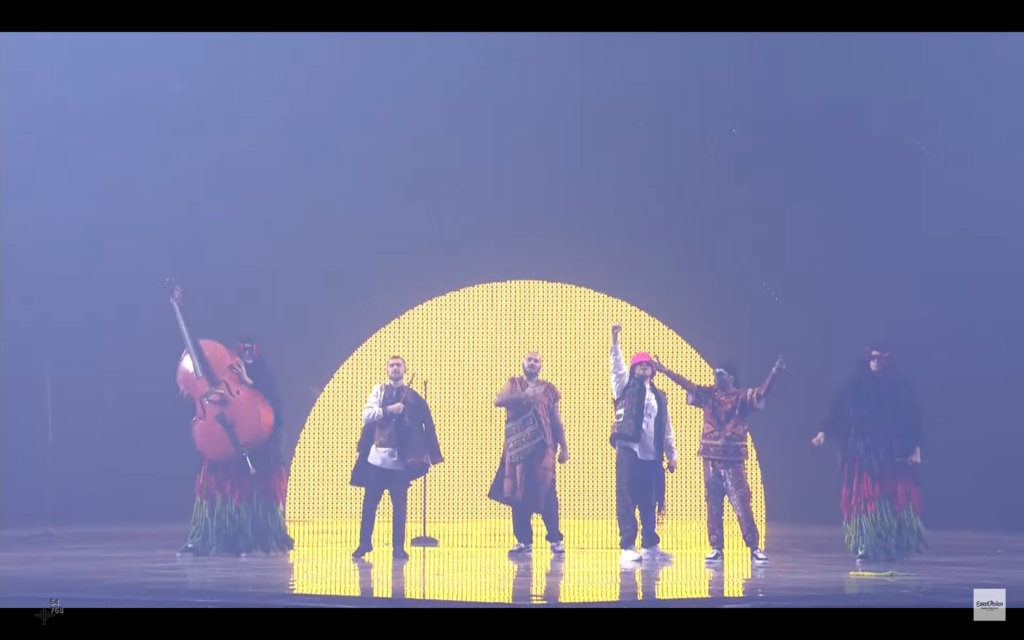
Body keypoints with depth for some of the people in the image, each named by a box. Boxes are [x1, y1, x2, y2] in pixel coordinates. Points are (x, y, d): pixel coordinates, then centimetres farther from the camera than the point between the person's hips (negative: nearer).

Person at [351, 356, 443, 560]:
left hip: (401, 460, -1)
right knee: (370, 503, 4)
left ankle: (398, 547, 7)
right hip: (377, 457, 1)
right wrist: (388, 410, -19)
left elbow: (427, 426, 4)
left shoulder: (413, 397, 5)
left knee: (400, 505, -1)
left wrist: (431, 456, -3)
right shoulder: (378, 391, 7)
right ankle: (365, 543, 14)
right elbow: (367, 415, -6)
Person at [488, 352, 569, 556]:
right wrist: (523, 396, -21)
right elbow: (498, 401, -8)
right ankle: (524, 541, 6)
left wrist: (564, 448, 7)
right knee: (518, 493, -1)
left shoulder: (549, 389, 11)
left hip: (542, 447, -1)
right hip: (517, 447, 1)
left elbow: (556, 420, 12)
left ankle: (555, 539, -2)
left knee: (546, 493, -9)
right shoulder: (513, 384, 11)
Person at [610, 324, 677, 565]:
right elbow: (617, 367, -7)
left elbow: (666, 428, 19)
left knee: (648, 502, 6)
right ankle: (627, 547, -6)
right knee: (627, 501, -6)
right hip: (629, 450, -4)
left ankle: (650, 546, 12)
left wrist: (671, 454, 14)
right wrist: (615, 341, -19)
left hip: (651, 454, 4)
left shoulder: (659, 397, 19)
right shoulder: (626, 388, 9)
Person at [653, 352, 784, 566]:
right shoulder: (708, 395, 7)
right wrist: (664, 370, 3)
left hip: (733, 459, -4)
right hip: (711, 458, 4)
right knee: (713, 506, 5)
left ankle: (755, 549, -1)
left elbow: (763, 392, -14)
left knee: (742, 505, -5)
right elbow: (686, 384, 7)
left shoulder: (742, 397, -2)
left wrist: (775, 372, -28)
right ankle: (716, 549, 10)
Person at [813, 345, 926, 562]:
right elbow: (838, 411, -1)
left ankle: (895, 547, 7)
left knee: (893, 500, -2)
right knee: (864, 497, 0)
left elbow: (911, 418, 1)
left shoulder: (899, 387, 3)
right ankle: (866, 547, 5)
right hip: (863, 452, 1)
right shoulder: (855, 386, 4)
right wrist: (824, 432, -14)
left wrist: (915, 447, -7)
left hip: (891, 453, -1)